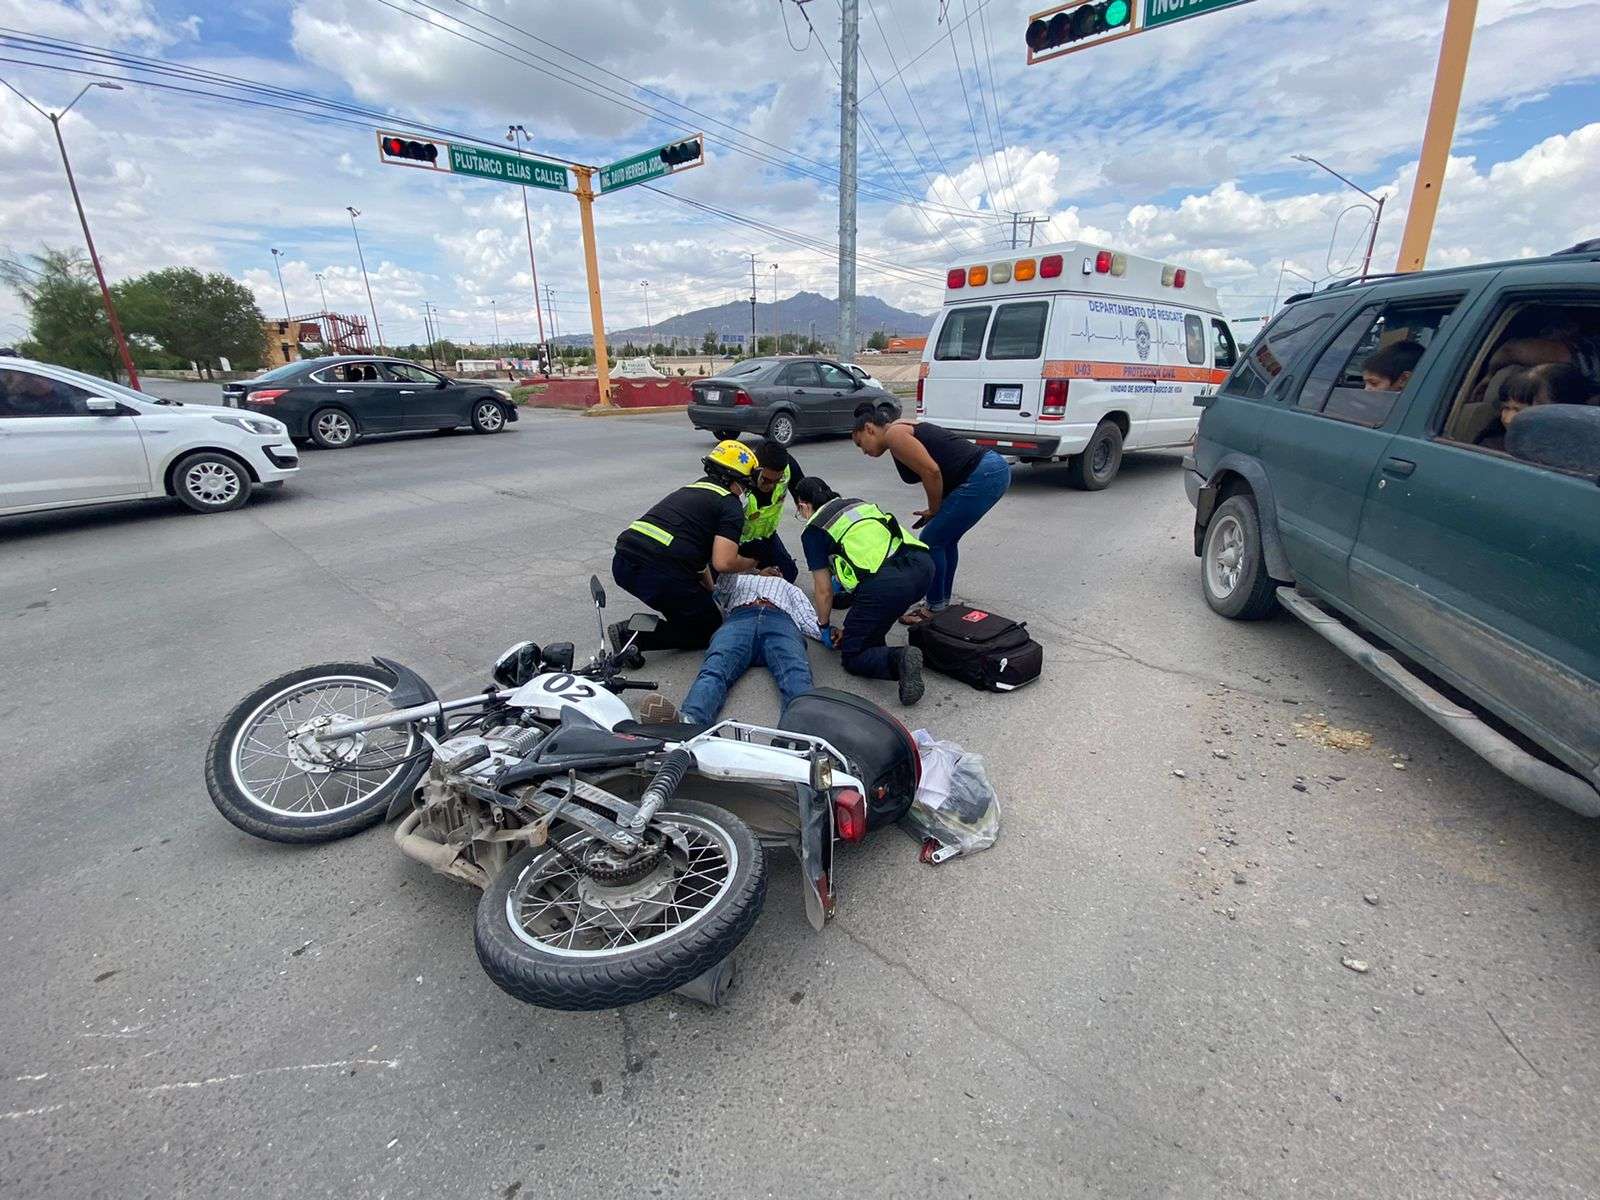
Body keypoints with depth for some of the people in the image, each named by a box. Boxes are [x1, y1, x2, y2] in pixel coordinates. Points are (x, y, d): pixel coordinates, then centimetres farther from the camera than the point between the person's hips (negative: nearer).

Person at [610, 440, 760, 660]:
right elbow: (723, 563, -10)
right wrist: (751, 563, 10)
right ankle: (635, 636, -3)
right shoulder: (731, 506, 2)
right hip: (659, 575, -8)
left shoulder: (691, 489, 27)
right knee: (708, 630, 13)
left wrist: (709, 591, 34)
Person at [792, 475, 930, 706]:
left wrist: (824, 626, 34)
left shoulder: (813, 531, 13)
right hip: (923, 565, 7)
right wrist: (842, 578, 62)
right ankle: (875, 638, 30)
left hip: (885, 584, -7)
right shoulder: (860, 504, 30)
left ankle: (898, 659, -15)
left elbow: (824, 592, 16)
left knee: (853, 657, 11)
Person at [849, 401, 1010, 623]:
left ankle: (935, 610, 14)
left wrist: (934, 511, -3)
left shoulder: (894, 434, -6)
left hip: (983, 476, -10)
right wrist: (936, 510, 13)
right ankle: (943, 603, 31)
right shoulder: (904, 430, 22)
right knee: (945, 540, 20)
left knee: (932, 541, 1)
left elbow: (931, 471, -16)